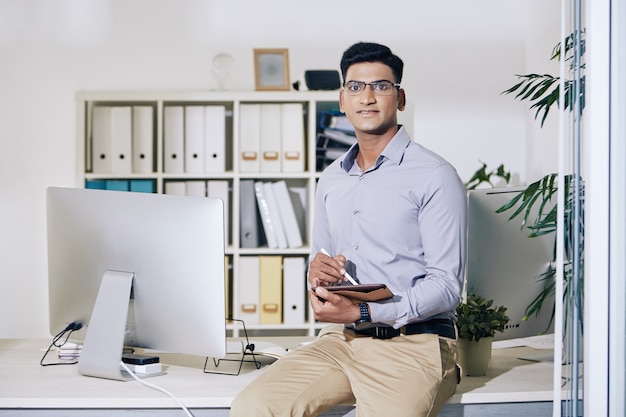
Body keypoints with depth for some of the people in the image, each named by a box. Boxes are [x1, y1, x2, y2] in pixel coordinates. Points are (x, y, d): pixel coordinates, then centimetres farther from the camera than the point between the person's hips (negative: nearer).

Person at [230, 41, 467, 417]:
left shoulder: (435, 176, -4)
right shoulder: (331, 180, 17)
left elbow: (446, 287, -10)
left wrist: (363, 312, -20)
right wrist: (317, 271, 2)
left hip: (412, 344, -5)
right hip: (339, 340, 5)